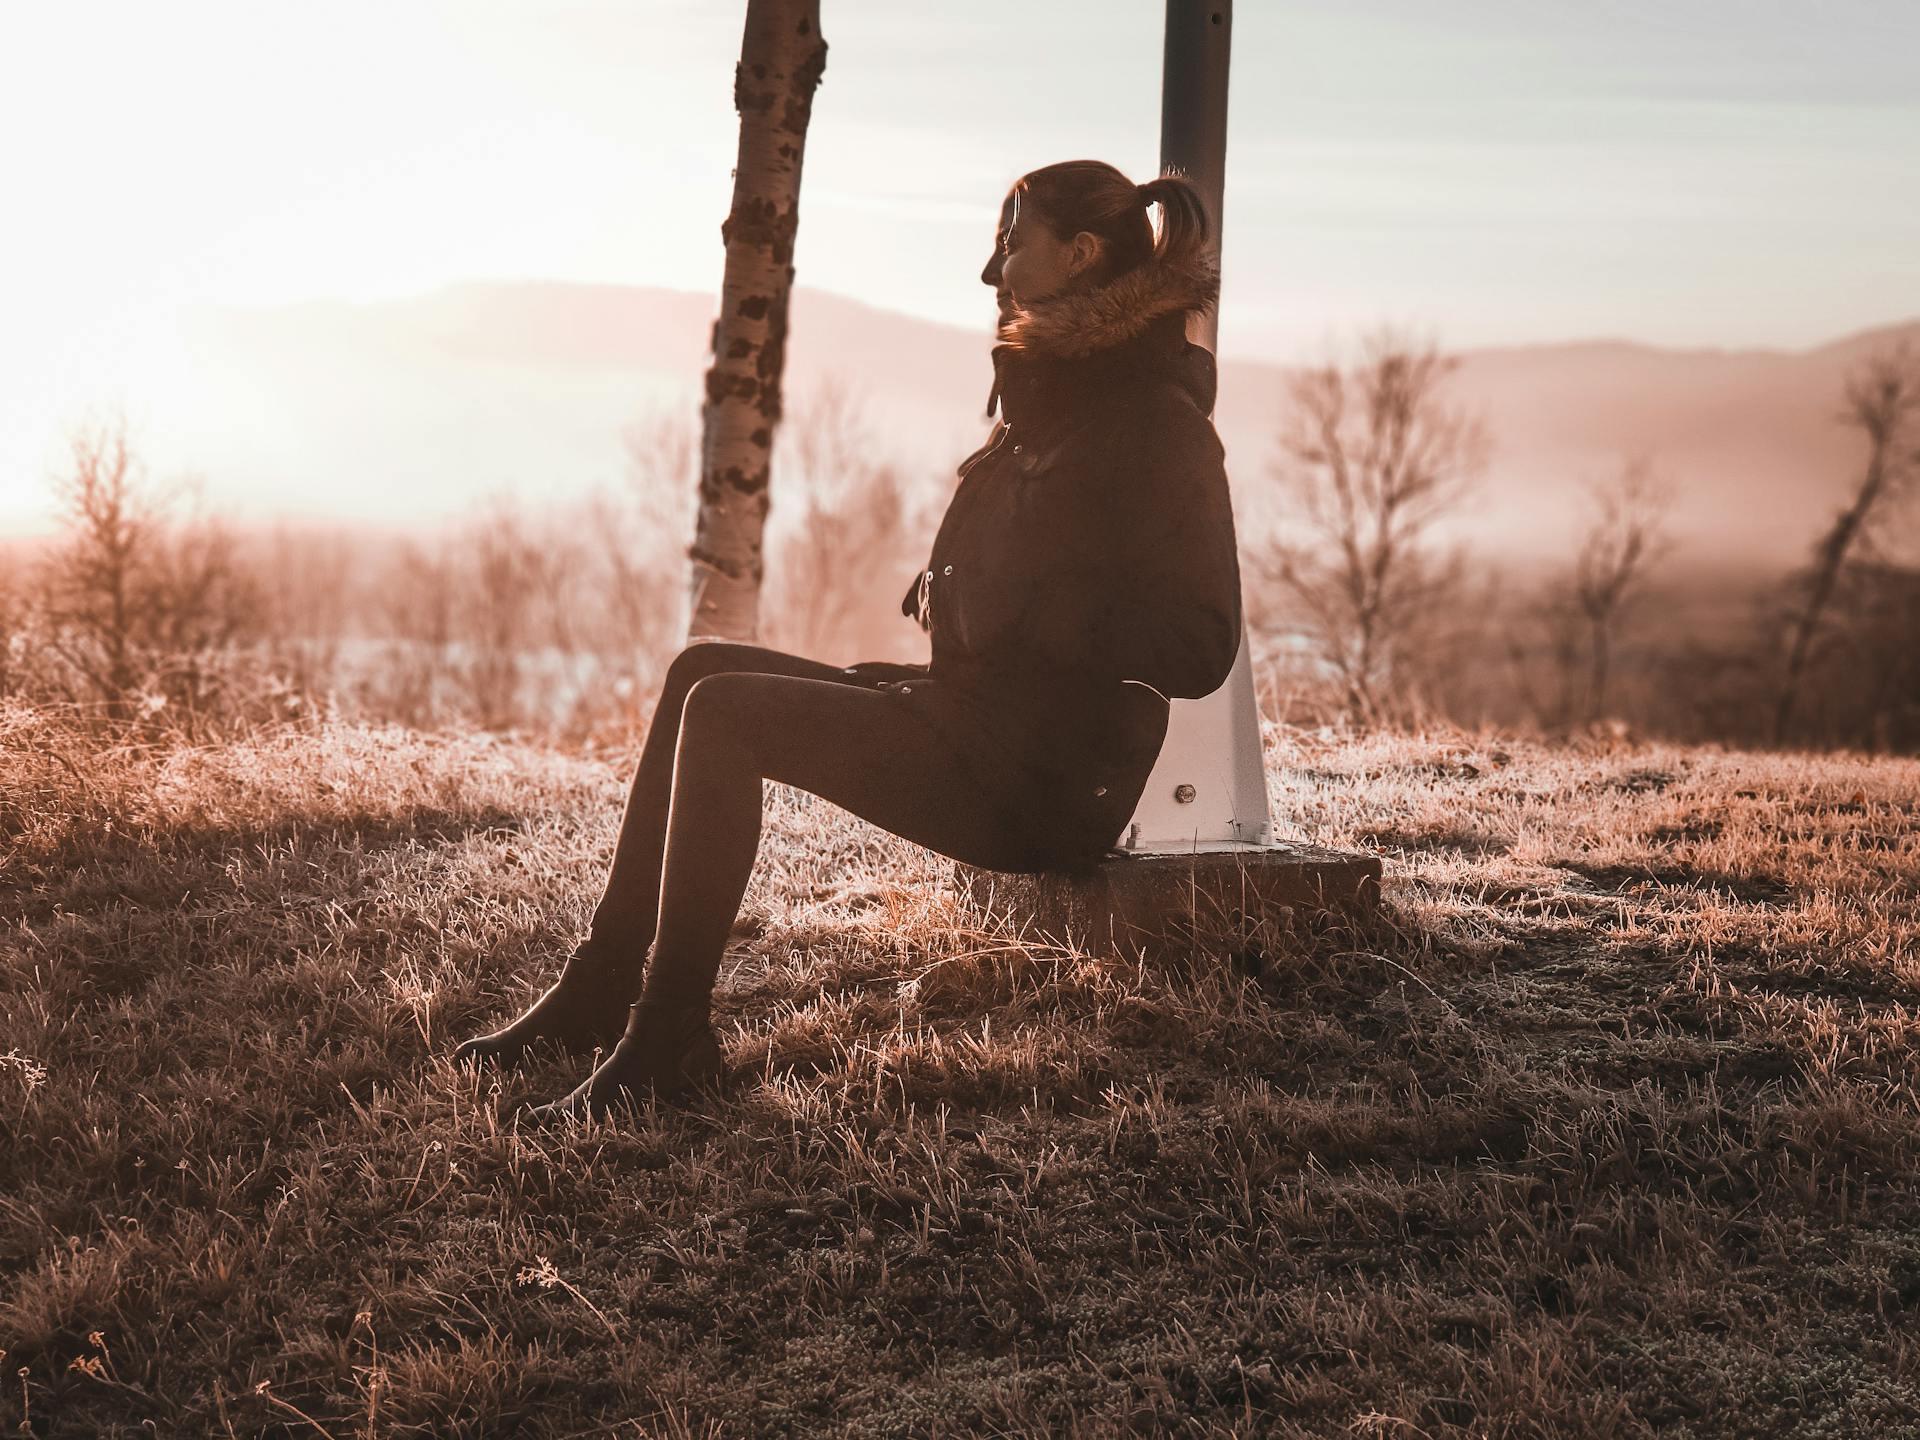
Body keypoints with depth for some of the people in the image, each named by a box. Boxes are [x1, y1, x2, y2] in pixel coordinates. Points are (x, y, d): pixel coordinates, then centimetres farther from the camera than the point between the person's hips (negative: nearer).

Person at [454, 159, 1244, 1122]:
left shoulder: (1157, 422, -13)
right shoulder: (1051, 399, 17)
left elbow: (1199, 649, -20)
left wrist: (1006, 615, -21)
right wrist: (946, 604, 8)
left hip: (1041, 780, -10)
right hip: (977, 718, 10)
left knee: (726, 715, -18)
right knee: (704, 672, 6)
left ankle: (663, 1043, -11)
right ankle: (606, 986, 5)